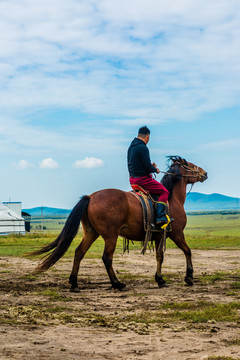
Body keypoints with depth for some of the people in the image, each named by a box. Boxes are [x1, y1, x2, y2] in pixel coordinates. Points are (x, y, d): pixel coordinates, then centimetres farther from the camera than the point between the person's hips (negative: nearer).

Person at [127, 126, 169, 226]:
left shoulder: (131, 147, 11)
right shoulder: (143, 148, -18)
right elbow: (148, 167, -20)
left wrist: (150, 165, 20)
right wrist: (155, 170, 1)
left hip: (133, 179, 10)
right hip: (142, 179, -10)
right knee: (164, 191, -4)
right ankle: (160, 217, -15)